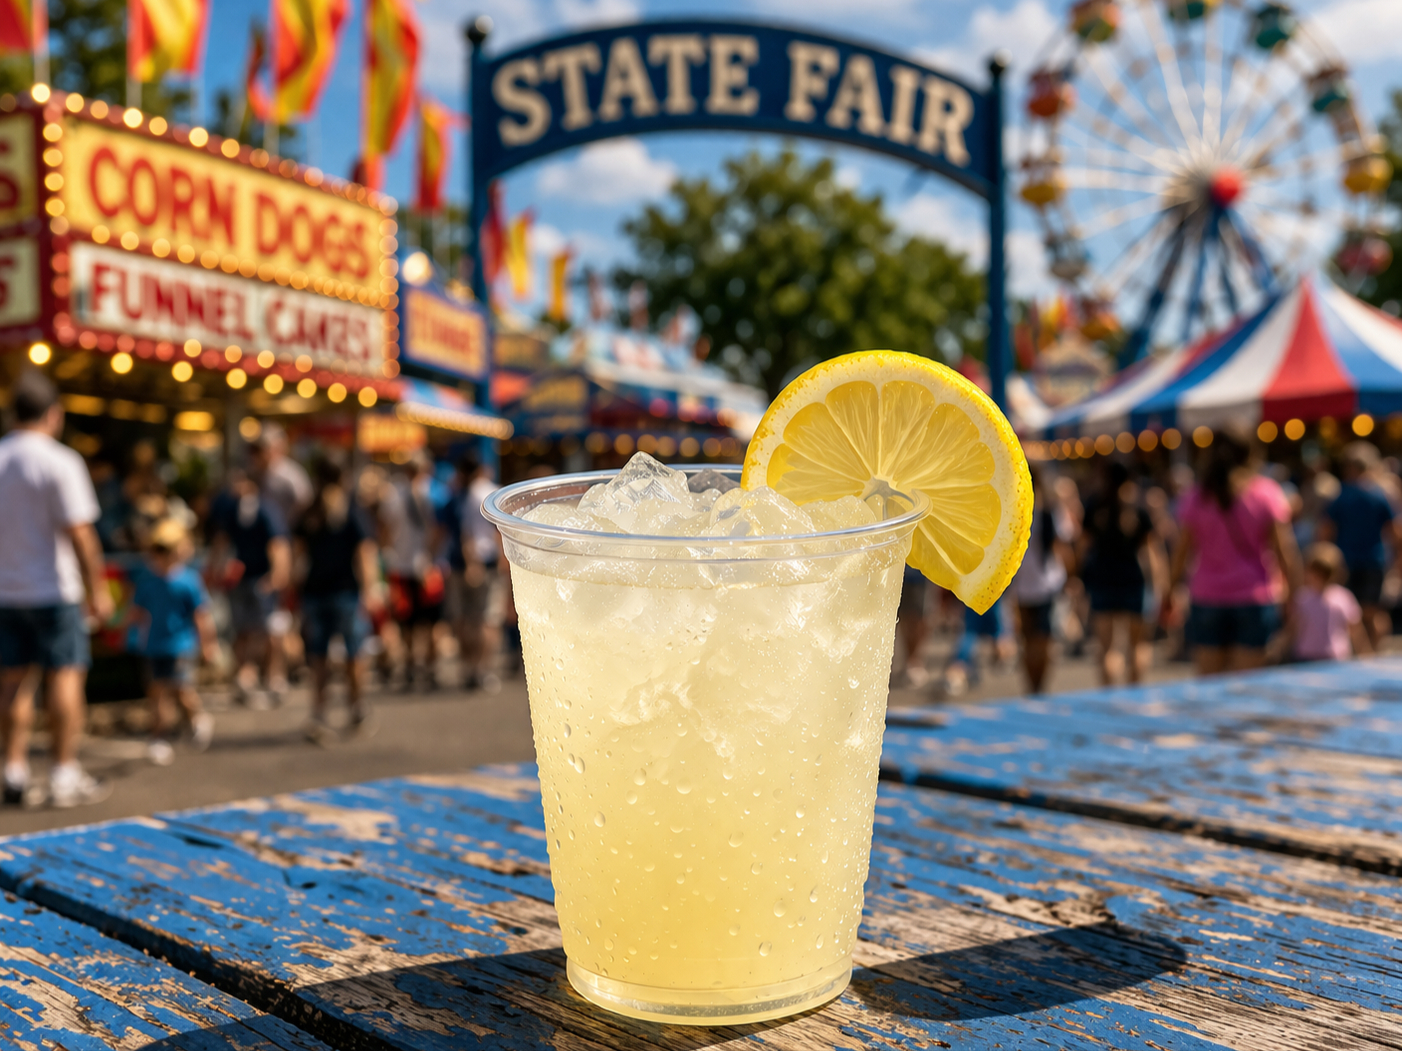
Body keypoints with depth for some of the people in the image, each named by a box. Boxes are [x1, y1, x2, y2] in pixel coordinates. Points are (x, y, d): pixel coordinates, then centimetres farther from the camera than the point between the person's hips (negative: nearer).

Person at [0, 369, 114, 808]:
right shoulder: (59, 462, -14)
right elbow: (79, 534, -16)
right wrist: (97, 589, -10)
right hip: (52, 590, -6)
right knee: (65, 676, -1)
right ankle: (65, 777, 1)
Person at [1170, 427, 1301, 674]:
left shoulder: (1196, 497, 2)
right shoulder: (1267, 493, -2)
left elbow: (1182, 551, 1)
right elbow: (1284, 548, -4)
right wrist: (1292, 591, 2)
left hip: (1207, 597, 1)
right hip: (1254, 598, -1)